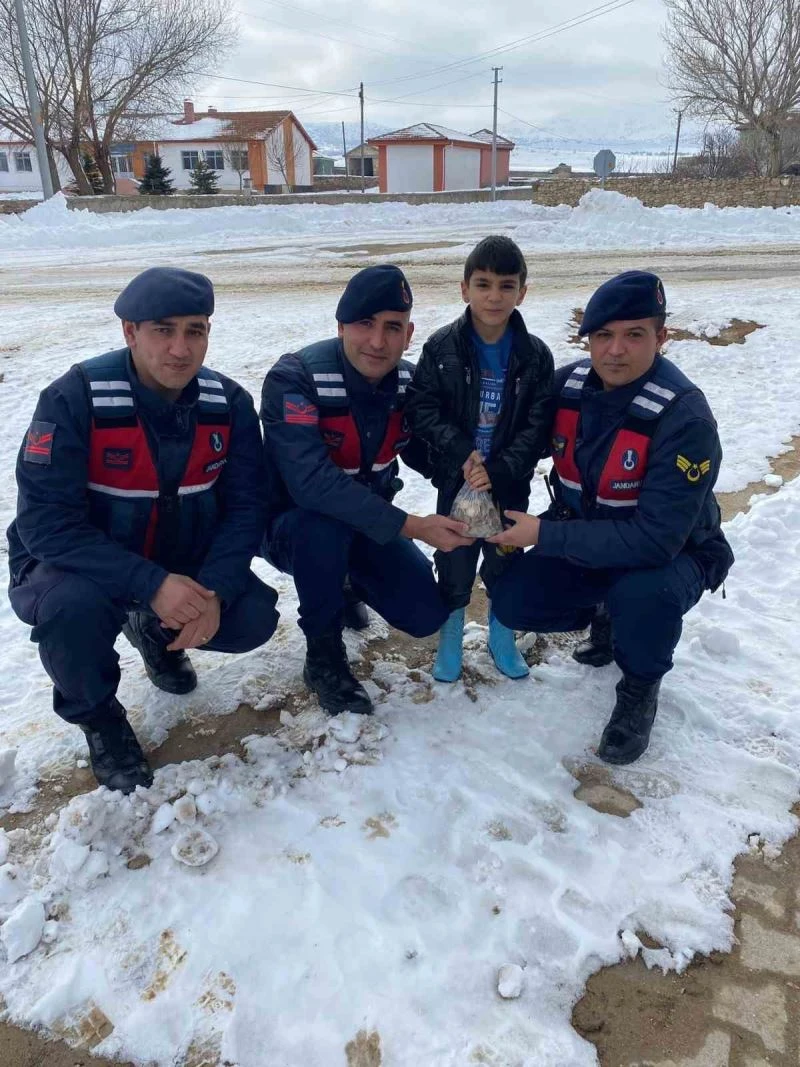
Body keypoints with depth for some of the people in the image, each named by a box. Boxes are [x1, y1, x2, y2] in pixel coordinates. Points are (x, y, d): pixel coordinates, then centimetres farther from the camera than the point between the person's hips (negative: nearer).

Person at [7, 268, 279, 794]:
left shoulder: (229, 403, -10)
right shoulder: (75, 398, -23)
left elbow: (245, 507, -10)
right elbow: (46, 522, -27)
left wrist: (214, 592, -26)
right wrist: (151, 584, -36)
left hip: (184, 565, 4)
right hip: (76, 566, -3)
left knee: (255, 617, -17)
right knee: (73, 608, -35)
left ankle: (156, 631, 18)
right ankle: (98, 715, 0)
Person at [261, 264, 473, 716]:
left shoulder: (409, 381, -9)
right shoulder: (294, 378, -28)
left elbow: (428, 453, 2)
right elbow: (311, 483, -39)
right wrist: (411, 526, -41)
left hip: (368, 523, 5)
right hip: (292, 524, -5)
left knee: (426, 614, -5)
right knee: (324, 524, -38)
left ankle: (347, 579, 26)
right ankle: (323, 656, -13)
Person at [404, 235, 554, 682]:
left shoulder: (535, 355, -5)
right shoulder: (442, 347, -6)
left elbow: (538, 426, -7)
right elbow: (422, 408, -8)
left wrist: (499, 470, -18)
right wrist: (462, 452, -20)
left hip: (510, 482, 1)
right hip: (456, 478, 0)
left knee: (506, 557, 12)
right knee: (454, 557, 9)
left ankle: (502, 633, 34)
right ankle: (451, 634, 30)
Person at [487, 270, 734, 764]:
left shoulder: (685, 417, -29)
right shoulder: (568, 384, -12)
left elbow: (655, 539, -34)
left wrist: (545, 535, -31)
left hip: (673, 553, -5)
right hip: (586, 540, 5)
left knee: (643, 596, -37)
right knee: (512, 601, -11)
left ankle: (641, 688, -2)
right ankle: (607, 614, 19)